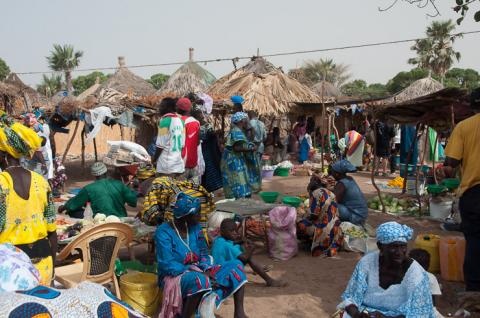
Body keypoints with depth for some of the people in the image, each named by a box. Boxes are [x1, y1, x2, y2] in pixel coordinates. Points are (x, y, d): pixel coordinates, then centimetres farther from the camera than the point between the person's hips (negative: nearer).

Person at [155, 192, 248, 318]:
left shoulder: (195, 227, 2)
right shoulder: (163, 232, -18)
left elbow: (204, 253, 4)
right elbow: (168, 265, -22)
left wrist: (206, 271, -17)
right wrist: (196, 271, -26)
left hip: (198, 272, 7)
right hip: (175, 276, -7)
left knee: (236, 265, -6)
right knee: (200, 280, -41)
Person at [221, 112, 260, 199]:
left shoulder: (237, 130, 16)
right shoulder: (237, 132, -16)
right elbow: (237, 147, -26)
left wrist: (250, 146, 11)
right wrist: (251, 148, -17)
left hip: (237, 161, 11)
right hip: (235, 162, -11)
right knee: (240, 186, -10)